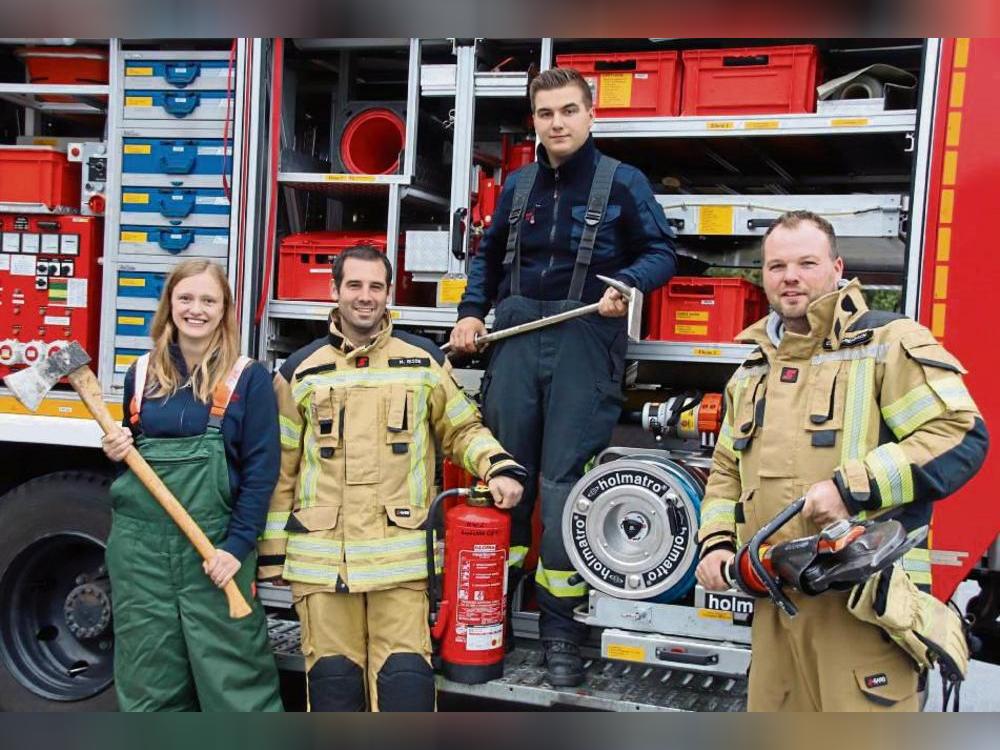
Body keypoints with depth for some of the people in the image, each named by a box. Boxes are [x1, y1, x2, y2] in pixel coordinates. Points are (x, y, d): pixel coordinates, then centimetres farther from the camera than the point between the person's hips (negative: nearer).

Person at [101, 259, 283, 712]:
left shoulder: (248, 378, -4)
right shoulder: (142, 374, 9)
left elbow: (261, 471, -7)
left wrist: (237, 545, -13)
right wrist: (118, 451, -2)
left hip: (215, 545, -4)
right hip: (140, 543, 4)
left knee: (235, 676, -1)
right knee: (147, 677, 12)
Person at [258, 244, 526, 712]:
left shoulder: (423, 360, 6)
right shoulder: (301, 371, 7)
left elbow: (462, 429, 14)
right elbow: (279, 470, 9)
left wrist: (499, 467, -6)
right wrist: (272, 549, 8)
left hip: (400, 554, -1)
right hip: (321, 557, 1)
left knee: (405, 676, 0)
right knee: (332, 674, 10)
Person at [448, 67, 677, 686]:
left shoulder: (622, 182, 1)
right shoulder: (518, 186, 14)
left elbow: (662, 253, 3)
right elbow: (490, 254, 24)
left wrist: (627, 283, -17)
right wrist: (472, 311, 12)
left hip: (585, 339, -4)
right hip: (517, 333, 4)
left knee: (563, 481, -5)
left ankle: (561, 625, 7)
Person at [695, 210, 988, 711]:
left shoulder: (888, 343, -3)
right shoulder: (751, 373, 19)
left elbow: (961, 435, -14)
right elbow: (726, 470, 25)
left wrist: (851, 487, -21)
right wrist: (717, 543, 8)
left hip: (864, 604, -6)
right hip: (775, 604, 7)